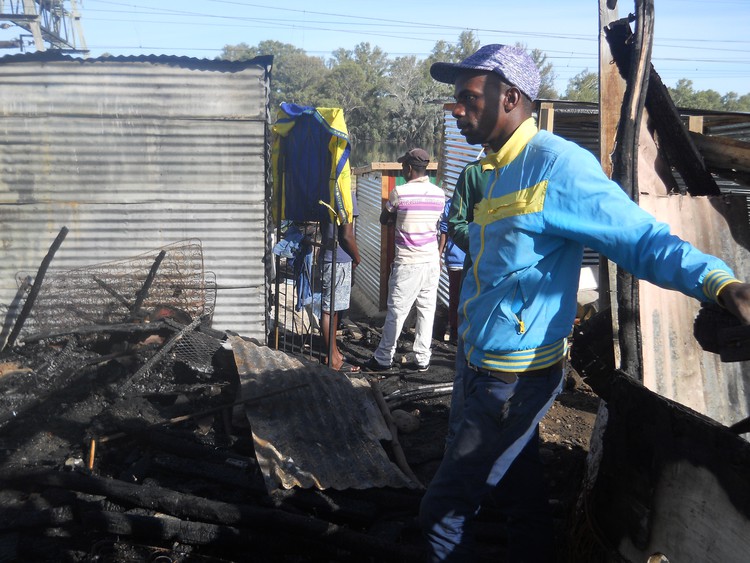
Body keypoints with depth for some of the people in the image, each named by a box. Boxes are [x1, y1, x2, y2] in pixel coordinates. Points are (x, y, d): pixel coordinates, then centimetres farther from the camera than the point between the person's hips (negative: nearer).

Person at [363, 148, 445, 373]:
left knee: (396, 311, 1)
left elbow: (384, 219, 4)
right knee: (427, 310, 8)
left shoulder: (400, 192, -10)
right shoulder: (439, 194, 3)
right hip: (432, 261, 5)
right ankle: (422, 359, 13)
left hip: (407, 262, -4)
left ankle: (383, 359, 9)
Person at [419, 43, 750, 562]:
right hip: (487, 370, 9)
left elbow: (641, 238, -23)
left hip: (515, 380, -9)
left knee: (442, 512, -1)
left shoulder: (556, 163, -18)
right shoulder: (491, 171, 11)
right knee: (523, 501, 19)